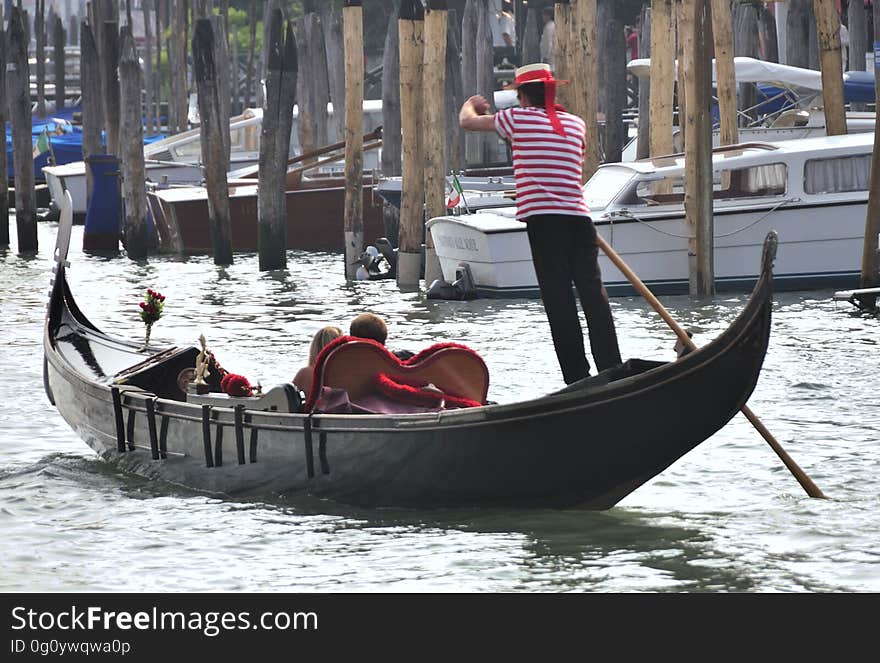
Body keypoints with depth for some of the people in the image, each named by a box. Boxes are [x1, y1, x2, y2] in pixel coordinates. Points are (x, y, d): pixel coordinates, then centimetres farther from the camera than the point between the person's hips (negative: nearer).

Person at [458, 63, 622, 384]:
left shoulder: (517, 118, 3)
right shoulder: (576, 124, 15)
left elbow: (467, 121, 16)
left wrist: (471, 104, 39)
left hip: (543, 219, -4)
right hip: (579, 217, 4)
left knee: (559, 297, -3)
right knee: (592, 291, 2)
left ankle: (577, 377, -5)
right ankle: (612, 371, -5)